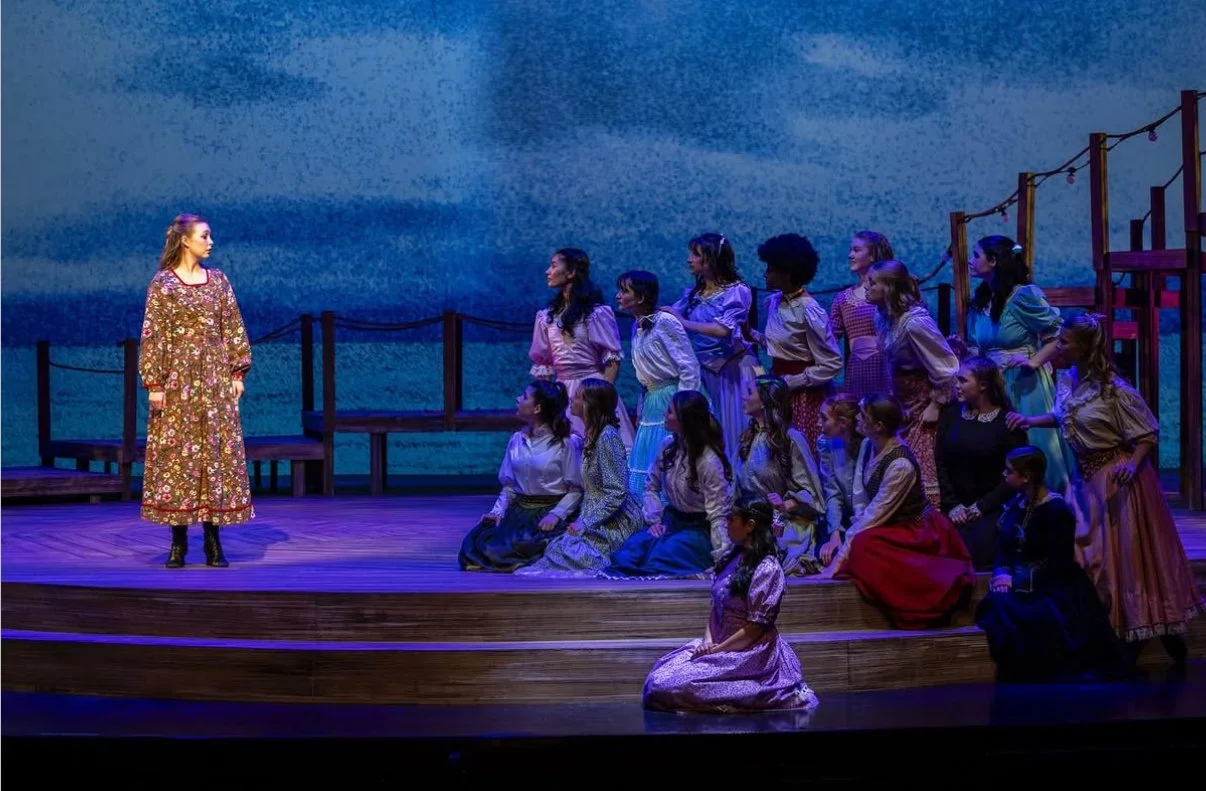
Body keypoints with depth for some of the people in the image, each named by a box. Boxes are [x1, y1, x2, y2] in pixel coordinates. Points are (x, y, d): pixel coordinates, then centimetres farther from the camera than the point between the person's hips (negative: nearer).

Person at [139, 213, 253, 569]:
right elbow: (152, 335, -5)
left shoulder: (218, 280, 9)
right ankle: (178, 543, 4)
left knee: (217, 452, 1)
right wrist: (154, 382, -10)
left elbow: (233, 329, 10)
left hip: (215, 378, 4)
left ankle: (213, 542, 6)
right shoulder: (163, 283, -2)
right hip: (178, 377, -3)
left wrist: (237, 372, 3)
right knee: (176, 452, -2)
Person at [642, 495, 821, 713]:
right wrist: (708, 641, -4)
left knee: (666, 687, -19)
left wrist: (716, 650, -14)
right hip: (718, 644, 9)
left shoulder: (767, 569, -15)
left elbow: (755, 628, -16)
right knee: (659, 678, -5)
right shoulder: (732, 558, 11)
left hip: (750, 653, -9)